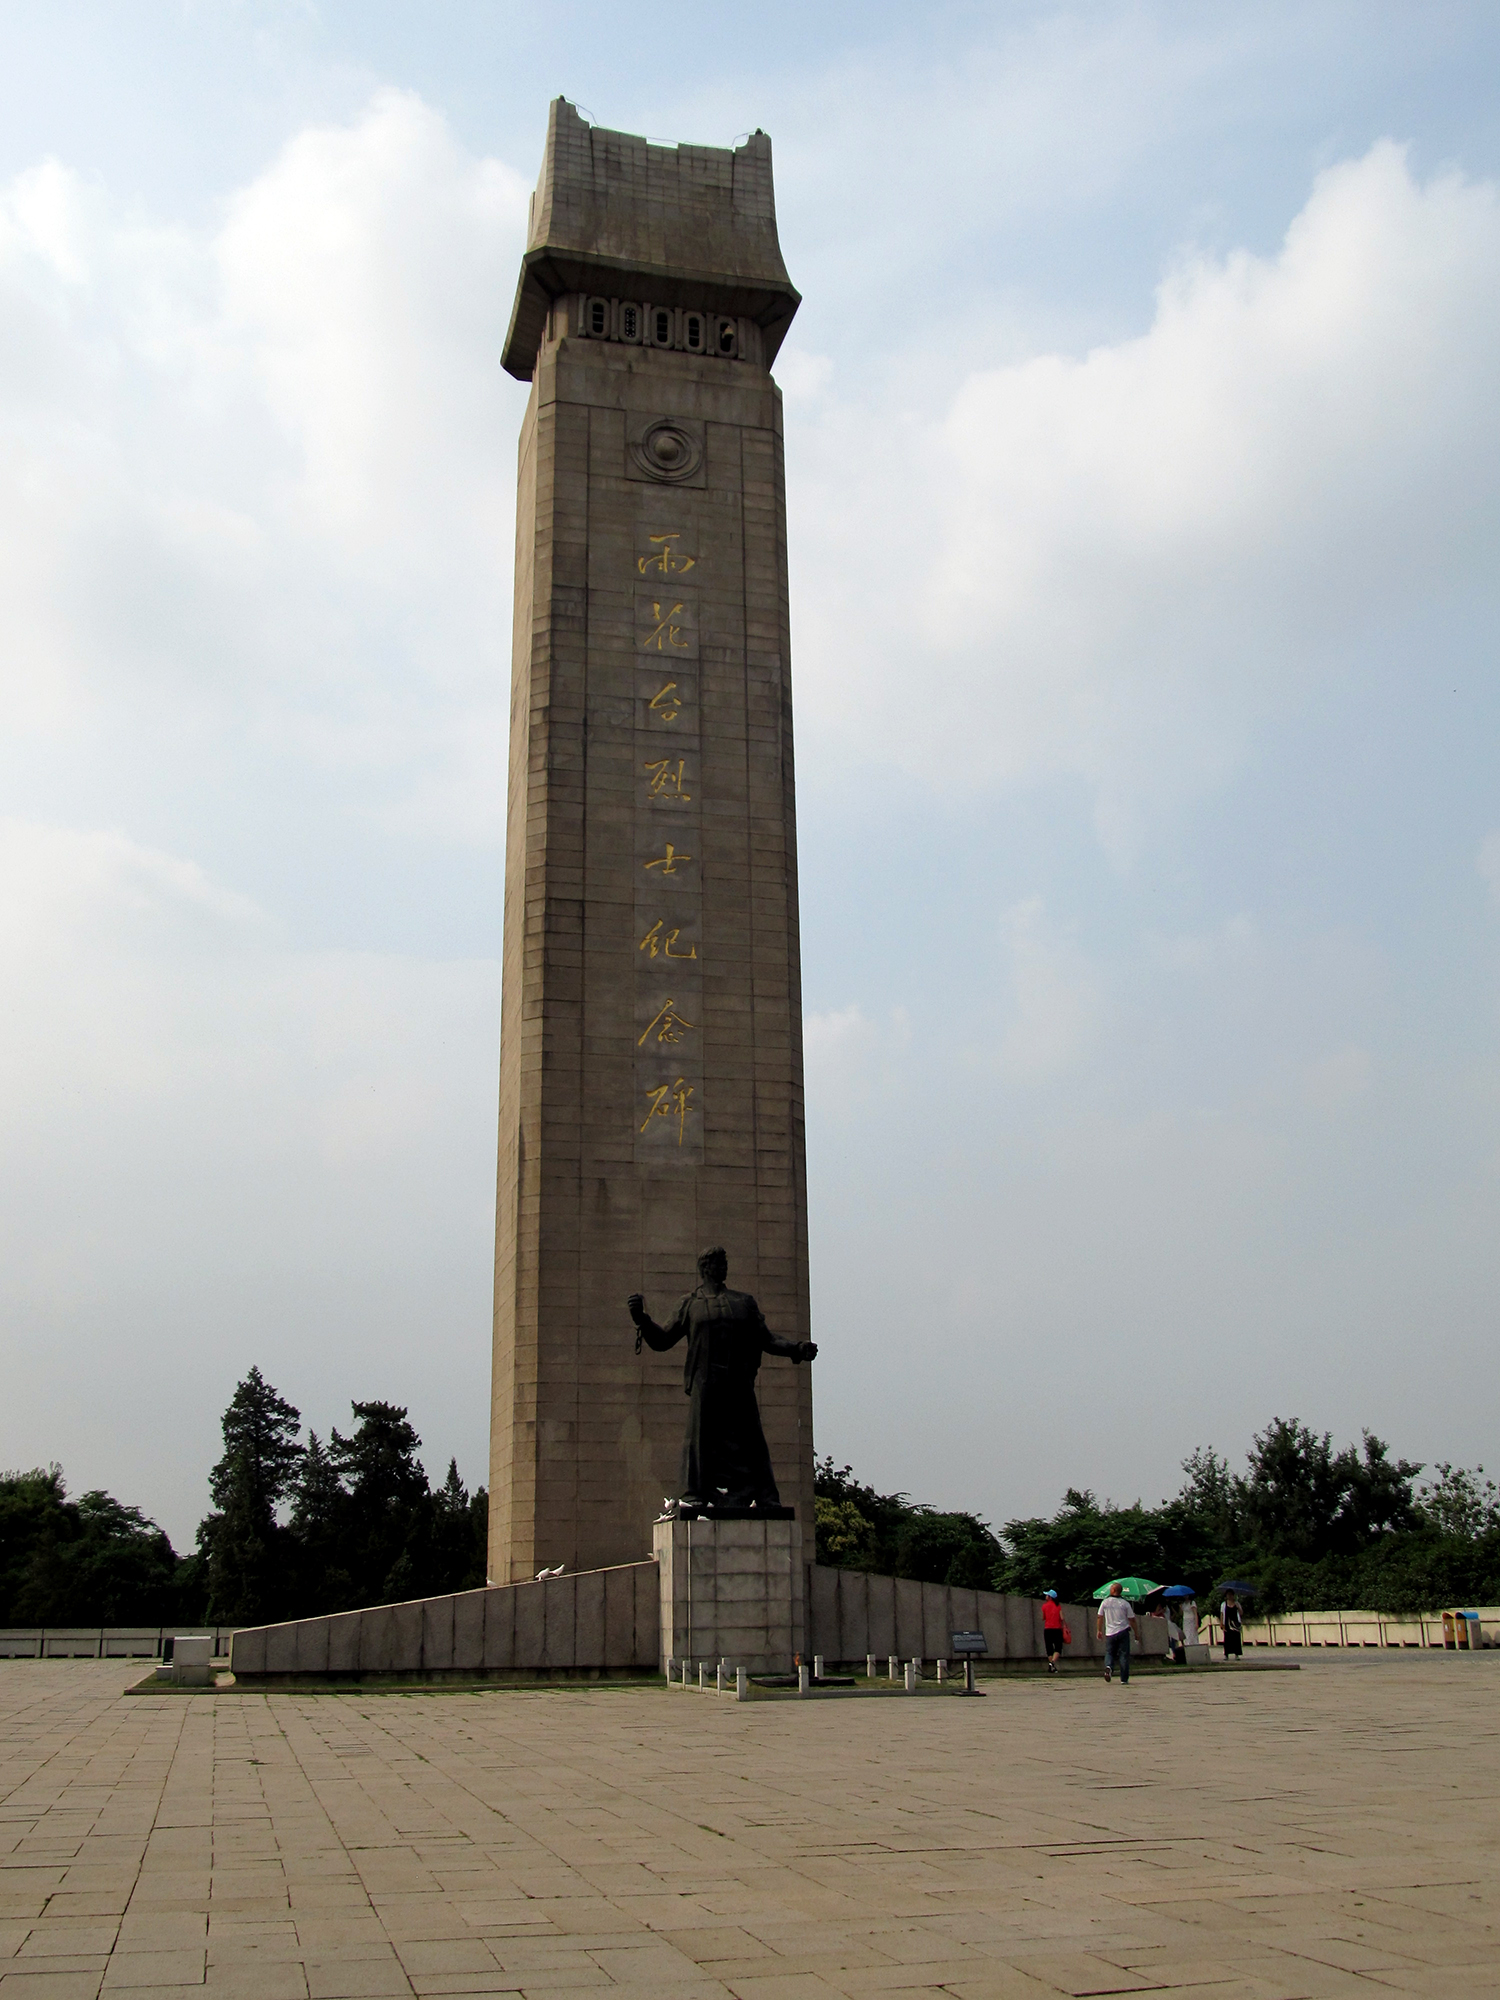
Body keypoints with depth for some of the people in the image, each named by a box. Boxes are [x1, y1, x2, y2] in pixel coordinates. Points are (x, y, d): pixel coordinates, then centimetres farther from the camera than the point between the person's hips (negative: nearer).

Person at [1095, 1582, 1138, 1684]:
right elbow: (1132, 1620, -1)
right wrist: (1136, 1632, 10)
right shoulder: (1125, 1603, -2)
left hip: (1110, 1633, 1)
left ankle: (1108, 1666, -19)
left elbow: (1100, 1617, 7)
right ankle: (1124, 1679, 2)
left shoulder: (1105, 1602, 2)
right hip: (1123, 1632, -1)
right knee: (1124, 1655, 5)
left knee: (1109, 1653, 12)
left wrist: (1099, 1631, 18)